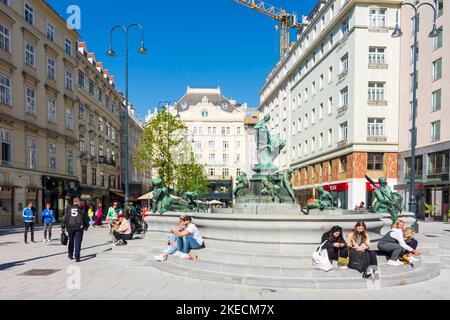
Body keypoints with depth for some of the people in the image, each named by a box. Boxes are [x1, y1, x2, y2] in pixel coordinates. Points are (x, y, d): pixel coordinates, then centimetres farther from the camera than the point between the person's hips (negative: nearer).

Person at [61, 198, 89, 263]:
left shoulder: (69, 209, 7)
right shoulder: (81, 209, 0)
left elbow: (64, 218, 4)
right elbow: (86, 218, 5)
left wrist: (63, 227, 7)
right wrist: (86, 226, 18)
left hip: (70, 228, 3)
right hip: (79, 228, -3)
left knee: (71, 241, 19)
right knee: (78, 242, -2)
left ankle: (70, 255, 29)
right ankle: (77, 257, -5)